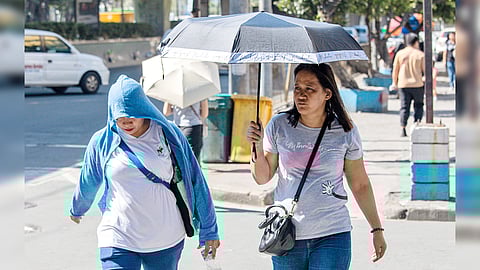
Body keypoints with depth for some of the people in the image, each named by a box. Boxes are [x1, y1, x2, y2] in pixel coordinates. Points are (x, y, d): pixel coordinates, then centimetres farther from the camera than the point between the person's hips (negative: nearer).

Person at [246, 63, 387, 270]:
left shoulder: (345, 131, 0)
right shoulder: (279, 126, 0)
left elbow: (360, 185, 8)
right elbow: (262, 178, 6)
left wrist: (377, 229, 10)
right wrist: (258, 147, -11)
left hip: (332, 236, -1)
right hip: (286, 236, 2)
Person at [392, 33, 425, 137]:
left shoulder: (400, 54, 2)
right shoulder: (420, 55, -2)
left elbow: (395, 70, 5)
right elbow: (425, 70, -1)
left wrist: (394, 82, 16)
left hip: (403, 85, 1)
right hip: (417, 85, -1)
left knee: (404, 107, 4)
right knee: (418, 105, 14)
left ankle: (403, 129, -4)